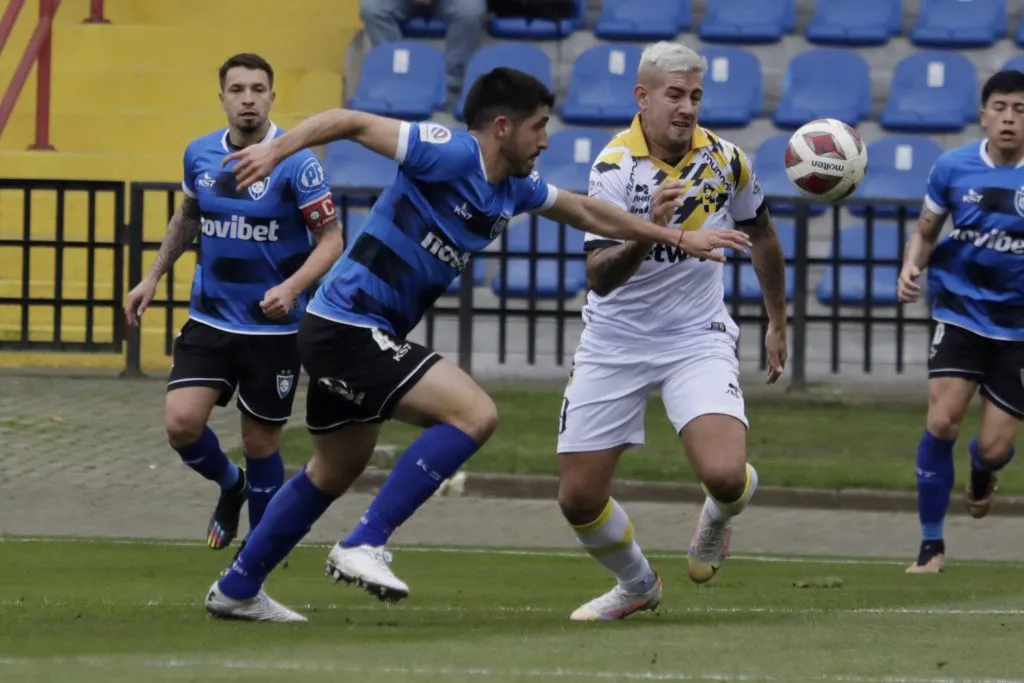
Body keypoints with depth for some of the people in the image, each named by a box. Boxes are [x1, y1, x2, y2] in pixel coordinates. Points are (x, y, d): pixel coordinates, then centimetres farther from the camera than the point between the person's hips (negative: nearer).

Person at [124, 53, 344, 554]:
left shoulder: (296, 163, -14)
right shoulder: (200, 155, 1)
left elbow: (331, 239, -13)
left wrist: (292, 287, -28)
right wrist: (153, 277, 19)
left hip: (273, 329, -4)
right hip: (209, 320, 4)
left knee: (260, 443, 4)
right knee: (181, 421, -13)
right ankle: (230, 484, 20)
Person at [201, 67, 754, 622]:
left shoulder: (515, 189, 8)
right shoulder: (450, 155, -18)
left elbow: (589, 213, 23)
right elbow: (351, 122, -19)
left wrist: (679, 237, 25)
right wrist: (277, 150, -32)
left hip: (351, 334, 10)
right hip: (346, 327, -10)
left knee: (336, 472, 22)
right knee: (474, 413, -18)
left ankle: (236, 589, 33)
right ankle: (364, 545, -17)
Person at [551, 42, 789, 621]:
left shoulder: (725, 160, -6)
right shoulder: (615, 166, -17)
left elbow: (762, 235, 15)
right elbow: (599, 278, -25)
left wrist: (778, 324, 21)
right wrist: (648, 233, -43)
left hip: (698, 339, 1)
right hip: (615, 343, -1)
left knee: (726, 475, -23)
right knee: (579, 499, 0)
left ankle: (717, 520, 16)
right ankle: (637, 585, 31)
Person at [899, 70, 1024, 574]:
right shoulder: (953, 168, -3)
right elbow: (925, 233, 9)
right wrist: (911, 268, -11)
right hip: (960, 310, 0)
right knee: (942, 421, -18)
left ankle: (981, 474, 42)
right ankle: (931, 544, -2)